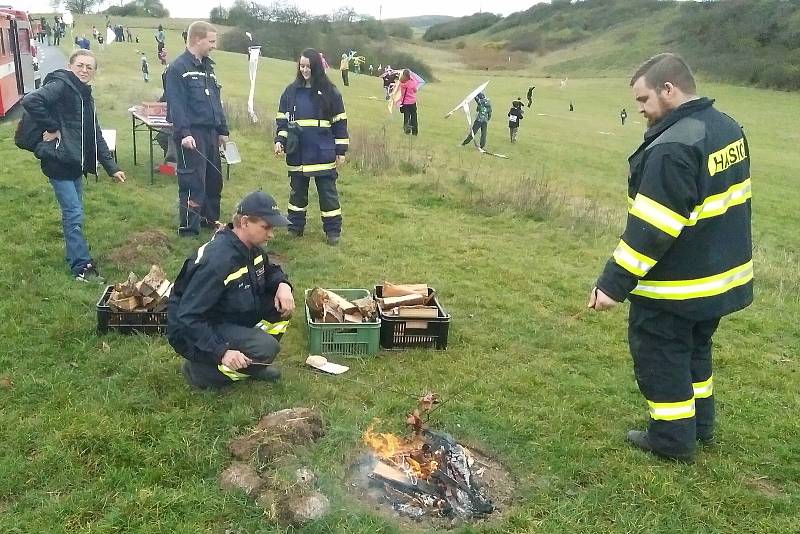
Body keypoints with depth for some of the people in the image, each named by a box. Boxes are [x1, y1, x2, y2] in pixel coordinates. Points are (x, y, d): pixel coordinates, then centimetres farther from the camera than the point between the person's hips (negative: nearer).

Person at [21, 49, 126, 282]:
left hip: (76, 162, 8)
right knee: (74, 214, -6)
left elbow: (96, 137, 17)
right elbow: (30, 101, -28)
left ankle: (76, 257, 27)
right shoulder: (61, 85, -11)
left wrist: (111, 167, 13)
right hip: (59, 161, -8)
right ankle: (82, 265, 1)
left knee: (74, 213, 15)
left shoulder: (86, 96, 15)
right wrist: (51, 128, -19)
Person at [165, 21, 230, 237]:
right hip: (192, 134, -8)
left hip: (211, 132, 8)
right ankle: (189, 228, 2)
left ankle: (210, 219, 29)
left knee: (214, 179, 14)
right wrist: (183, 133, -24)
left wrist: (223, 130, 17)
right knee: (193, 182, -6)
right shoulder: (178, 68, -9)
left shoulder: (207, 67, 17)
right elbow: (176, 104, -16)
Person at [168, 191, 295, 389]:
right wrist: (222, 352, -36)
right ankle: (200, 368, -5)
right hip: (195, 331, -8)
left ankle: (250, 363, 9)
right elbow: (188, 317, -31)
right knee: (266, 349, -25)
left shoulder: (252, 248, -5)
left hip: (232, 317, 9)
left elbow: (270, 270, 16)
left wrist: (283, 284, -8)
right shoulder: (217, 261, -31)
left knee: (282, 305, -4)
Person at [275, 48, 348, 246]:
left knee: (328, 191, 1)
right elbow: (282, 119, 10)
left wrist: (341, 150, -2)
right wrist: (280, 140, -5)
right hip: (298, 153, 3)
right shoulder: (291, 91, 6)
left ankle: (333, 230, 9)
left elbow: (340, 122, 1)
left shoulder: (330, 92, -1)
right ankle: (295, 227, 24)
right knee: (297, 190, 12)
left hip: (323, 153, -3)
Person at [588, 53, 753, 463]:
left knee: (661, 357, 9)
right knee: (696, 349, 25)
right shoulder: (727, 127, 4)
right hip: (722, 274, 9)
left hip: (674, 286, -9)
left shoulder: (672, 149, -27)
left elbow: (650, 230, -29)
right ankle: (700, 424, 40)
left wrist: (614, 283, -24)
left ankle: (673, 440, 22)